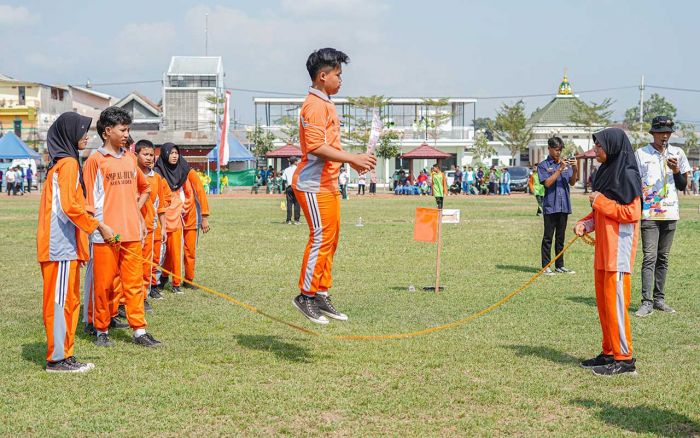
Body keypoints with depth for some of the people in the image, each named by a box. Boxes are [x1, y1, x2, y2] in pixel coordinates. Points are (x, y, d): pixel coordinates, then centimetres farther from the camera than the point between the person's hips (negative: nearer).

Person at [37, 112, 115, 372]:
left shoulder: (61, 162, 19)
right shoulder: (68, 163, -11)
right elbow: (69, 206, -20)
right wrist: (99, 226, -14)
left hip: (65, 245, 10)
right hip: (61, 246, -10)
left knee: (69, 301, 13)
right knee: (61, 300, -5)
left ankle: (64, 354, 18)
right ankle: (57, 358, 0)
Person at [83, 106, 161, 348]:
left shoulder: (130, 158, 12)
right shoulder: (95, 160, -4)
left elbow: (144, 188, 26)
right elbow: (88, 200, -4)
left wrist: (137, 209, 13)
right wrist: (96, 227, -8)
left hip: (131, 232, 5)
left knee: (134, 282, 6)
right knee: (103, 283, 3)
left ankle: (139, 330, 10)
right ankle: (101, 330, 15)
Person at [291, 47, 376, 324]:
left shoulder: (326, 104, 19)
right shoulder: (316, 105, -14)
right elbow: (316, 147, -23)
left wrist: (353, 162, 17)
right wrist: (352, 158, -21)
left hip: (328, 184, 10)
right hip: (314, 185, -10)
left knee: (330, 240, 12)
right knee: (321, 239, -7)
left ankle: (322, 295, 18)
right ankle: (306, 296, 2)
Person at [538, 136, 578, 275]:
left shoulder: (566, 164, 10)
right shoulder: (543, 165, -2)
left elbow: (572, 182, 4)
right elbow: (547, 183, -14)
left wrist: (575, 169, -14)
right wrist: (560, 169, -20)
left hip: (564, 206, 4)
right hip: (550, 206, -4)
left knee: (560, 237, 10)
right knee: (548, 237, -1)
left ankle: (560, 265, 16)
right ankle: (546, 266, 2)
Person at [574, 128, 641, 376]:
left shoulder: (626, 174, -12)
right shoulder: (607, 172, 15)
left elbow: (631, 213, -18)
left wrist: (600, 202, -13)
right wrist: (586, 224, 4)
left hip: (618, 248, -9)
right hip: (603, 247, 9)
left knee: (615, 301, -7)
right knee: (603, 301, 11)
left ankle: (624, 358, -1)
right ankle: (609, 352, 19)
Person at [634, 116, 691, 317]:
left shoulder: (677, 153, 10)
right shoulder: (641, 154, 1)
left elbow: (683, 186, 11)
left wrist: (676, 170, -8)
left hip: (670, 213, 3)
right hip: (648, 214, -3)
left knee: (663, 258, 8)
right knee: (649, 257, -10)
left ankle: (659, 299, 14)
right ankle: (647, 302, -13)